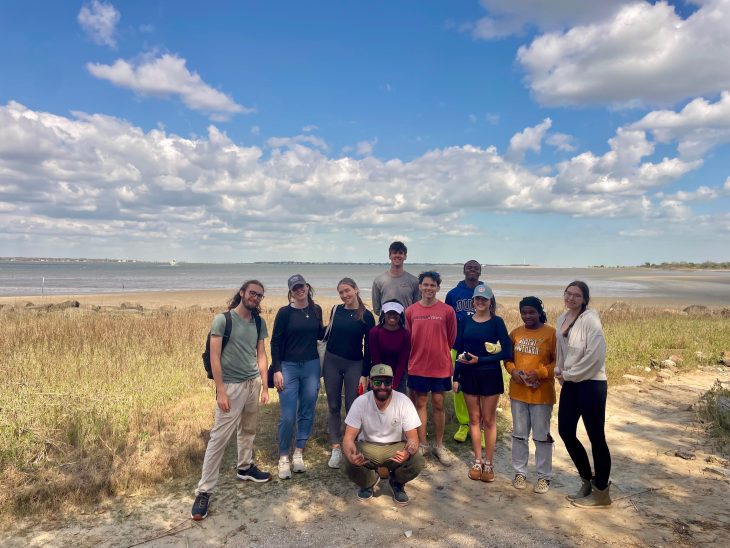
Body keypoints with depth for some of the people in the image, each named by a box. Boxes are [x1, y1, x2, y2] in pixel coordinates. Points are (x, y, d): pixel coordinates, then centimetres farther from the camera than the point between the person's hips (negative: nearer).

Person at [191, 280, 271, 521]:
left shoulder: (259, 322, 6)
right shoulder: (223, 319, -10)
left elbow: (261, 355, 10)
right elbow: (214, 357, -12)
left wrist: (265, 387, 7)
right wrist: (221, 391, -16)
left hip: (254, 383, 6)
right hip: (232, 385, -5)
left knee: (248, 430, 18)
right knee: (219, 438, -3)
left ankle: (245, 468, 39)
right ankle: (204, 491, 6)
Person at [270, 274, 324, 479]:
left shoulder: (316, 310, 4)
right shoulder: (285, 312, -6)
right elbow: (275, 342, -5)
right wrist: (276, 370, -9)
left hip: (311, 366, 3)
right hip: (288, 367, -3)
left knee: (307, 412, 9)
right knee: (287, 416, -3)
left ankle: (298, 453, 25)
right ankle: (283, 457, 15)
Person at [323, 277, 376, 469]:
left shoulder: (366, 315, -5)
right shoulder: (336, 310, 3)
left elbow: (368, 346, -4)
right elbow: (329, 335, 11)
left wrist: (365, 374, -6)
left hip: (354, 364, -2)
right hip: (332, 362, 2)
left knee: (352, 408, 3)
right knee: (334, 407, 7)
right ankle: (336, 449, 16)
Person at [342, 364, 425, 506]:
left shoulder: (404, 401, -19)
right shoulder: (360, 402, -18)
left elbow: (413, 438, -17)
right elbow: (348, 437, -18)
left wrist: (407, 453, -42)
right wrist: (350, 455, -43)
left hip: (396, 447, 0)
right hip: (367, 447, 0)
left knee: (417, 462, -29)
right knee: (350, 465, -30)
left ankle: (396, 482, 8)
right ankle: (369, 481, 9)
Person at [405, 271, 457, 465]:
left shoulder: (447, 311, -6)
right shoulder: (410, 311, -2)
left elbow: (451, 338, 4)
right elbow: (407, 339, 8)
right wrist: (419, 354, 11)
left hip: (440, 365, -1)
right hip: (417, 366, 1)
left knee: (438, 404, 8)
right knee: (420, 404, 10)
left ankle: (439, 446, 23)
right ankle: (422, 445, 23)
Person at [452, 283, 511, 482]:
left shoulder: (497, 322, -6)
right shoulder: (465, 321, 4)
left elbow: (507, 352, -10)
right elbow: (459, 351, 7)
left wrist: (479, 360, -16)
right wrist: (455, 377, 4)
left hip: (490, 376, -3)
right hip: (468, 375, 3)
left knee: (488, 420, 6)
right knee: (474, 419, 11)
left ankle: (489, 463, 19)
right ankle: (477, 461, 24)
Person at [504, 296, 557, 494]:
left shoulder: (550, 333, -9)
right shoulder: (515, 333, 5)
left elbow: (557, 362, -10)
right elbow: (508, 358, 11)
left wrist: (539, 372, -21)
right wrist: (513, 371, -8)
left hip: (542, 393, -4)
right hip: (518, 392, 4)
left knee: (542, 436, 8)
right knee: (519, 434, 14)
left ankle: (544, 476, 22)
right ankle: (520, 472, 28)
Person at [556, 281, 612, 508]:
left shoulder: (590, 318, -14)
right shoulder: (562, 319, 9)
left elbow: (595, 354, -21)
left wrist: (569, 374, -13)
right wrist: (559, 369, 3)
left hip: (591, 384, -8)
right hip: (570, 384, 8)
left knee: (596, 436, 3)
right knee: (565, 431, 12)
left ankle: (601, 492, 19)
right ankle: (587, 482, 31)